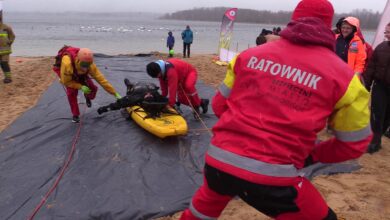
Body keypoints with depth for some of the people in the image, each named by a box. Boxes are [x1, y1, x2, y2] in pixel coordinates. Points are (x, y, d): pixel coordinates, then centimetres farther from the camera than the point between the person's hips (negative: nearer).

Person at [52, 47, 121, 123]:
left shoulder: (89, 64, -35)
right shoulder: (67, 63, -45)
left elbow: (100, 78, -30)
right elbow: (66, 82, -28)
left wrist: (115, 93, -30)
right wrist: (81, 87, -35)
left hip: (79, 74, 3)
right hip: (63, 71, -3)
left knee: (92, 88, -10)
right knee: (72, 92, -21)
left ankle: (87, 97, 28)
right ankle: (75, 115, 0)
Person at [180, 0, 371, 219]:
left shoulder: (250, 54, 5)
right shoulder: (342, 75, -2)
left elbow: (219, 104, 14)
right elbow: (354, 144, 7)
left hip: (219, 160, 4)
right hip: (273, 176, -3)